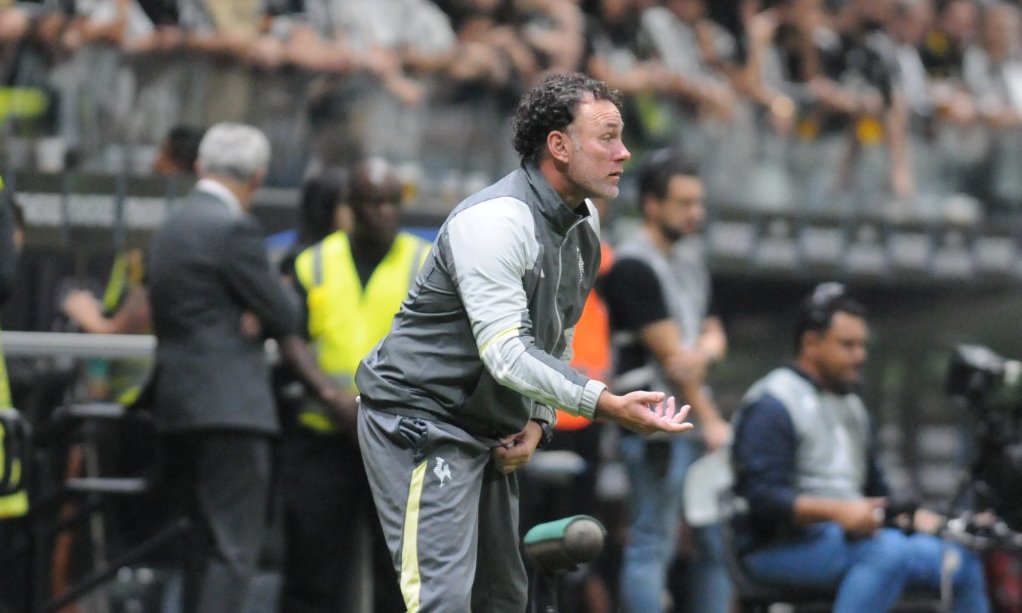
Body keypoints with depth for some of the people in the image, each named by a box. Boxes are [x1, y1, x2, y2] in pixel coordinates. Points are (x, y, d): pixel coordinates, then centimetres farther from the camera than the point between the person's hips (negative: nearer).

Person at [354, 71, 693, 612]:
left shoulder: (584, 227, 8)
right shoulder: (494, 221, -23)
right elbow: (505, 352, -30)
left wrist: (537, 422, 2)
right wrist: (609, 405, -37)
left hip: (488, 433, 10)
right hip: (418, 420, -10)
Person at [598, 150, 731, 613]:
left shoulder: (688, 257, 17)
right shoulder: (633, 267, -10)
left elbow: (713, 335, 17)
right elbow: (669, 353, -12)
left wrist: (704, 350, -9)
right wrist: (711, 422, -9)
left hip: (697, 422, 9)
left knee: (718, 542, 8)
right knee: (652, 545, -9)